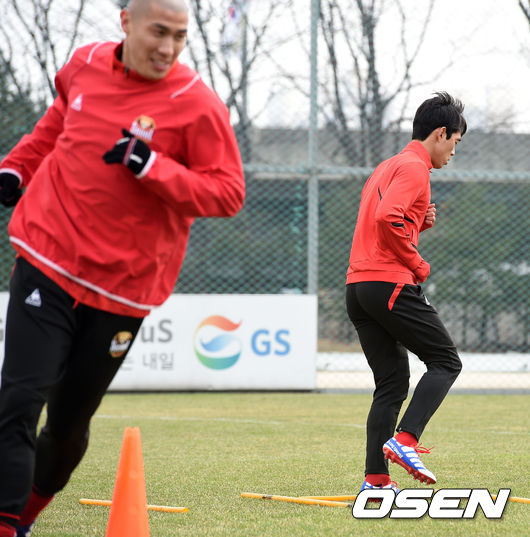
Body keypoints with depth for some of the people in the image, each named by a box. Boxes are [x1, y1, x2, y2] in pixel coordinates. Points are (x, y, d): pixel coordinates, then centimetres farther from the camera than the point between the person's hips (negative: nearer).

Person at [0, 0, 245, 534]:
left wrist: (151, 167, -22)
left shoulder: (197, 104, -9)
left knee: (70, 423, 7)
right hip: (47, 263, 2)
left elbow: (228, 192, -12)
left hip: (122, 285, -2)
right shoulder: (84, 65, 4)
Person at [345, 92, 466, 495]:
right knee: (446, 361, -1)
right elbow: (387, 220, -22)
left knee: (392, 380, 8)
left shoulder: (388, 167, 25)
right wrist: (419, 266, -11)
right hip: (391, 284, -9)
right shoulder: (414, 167, -7)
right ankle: (405, 439, -16)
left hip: (358, 288, 9)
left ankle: (376, 478, 1)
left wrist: (421, 221, 12)